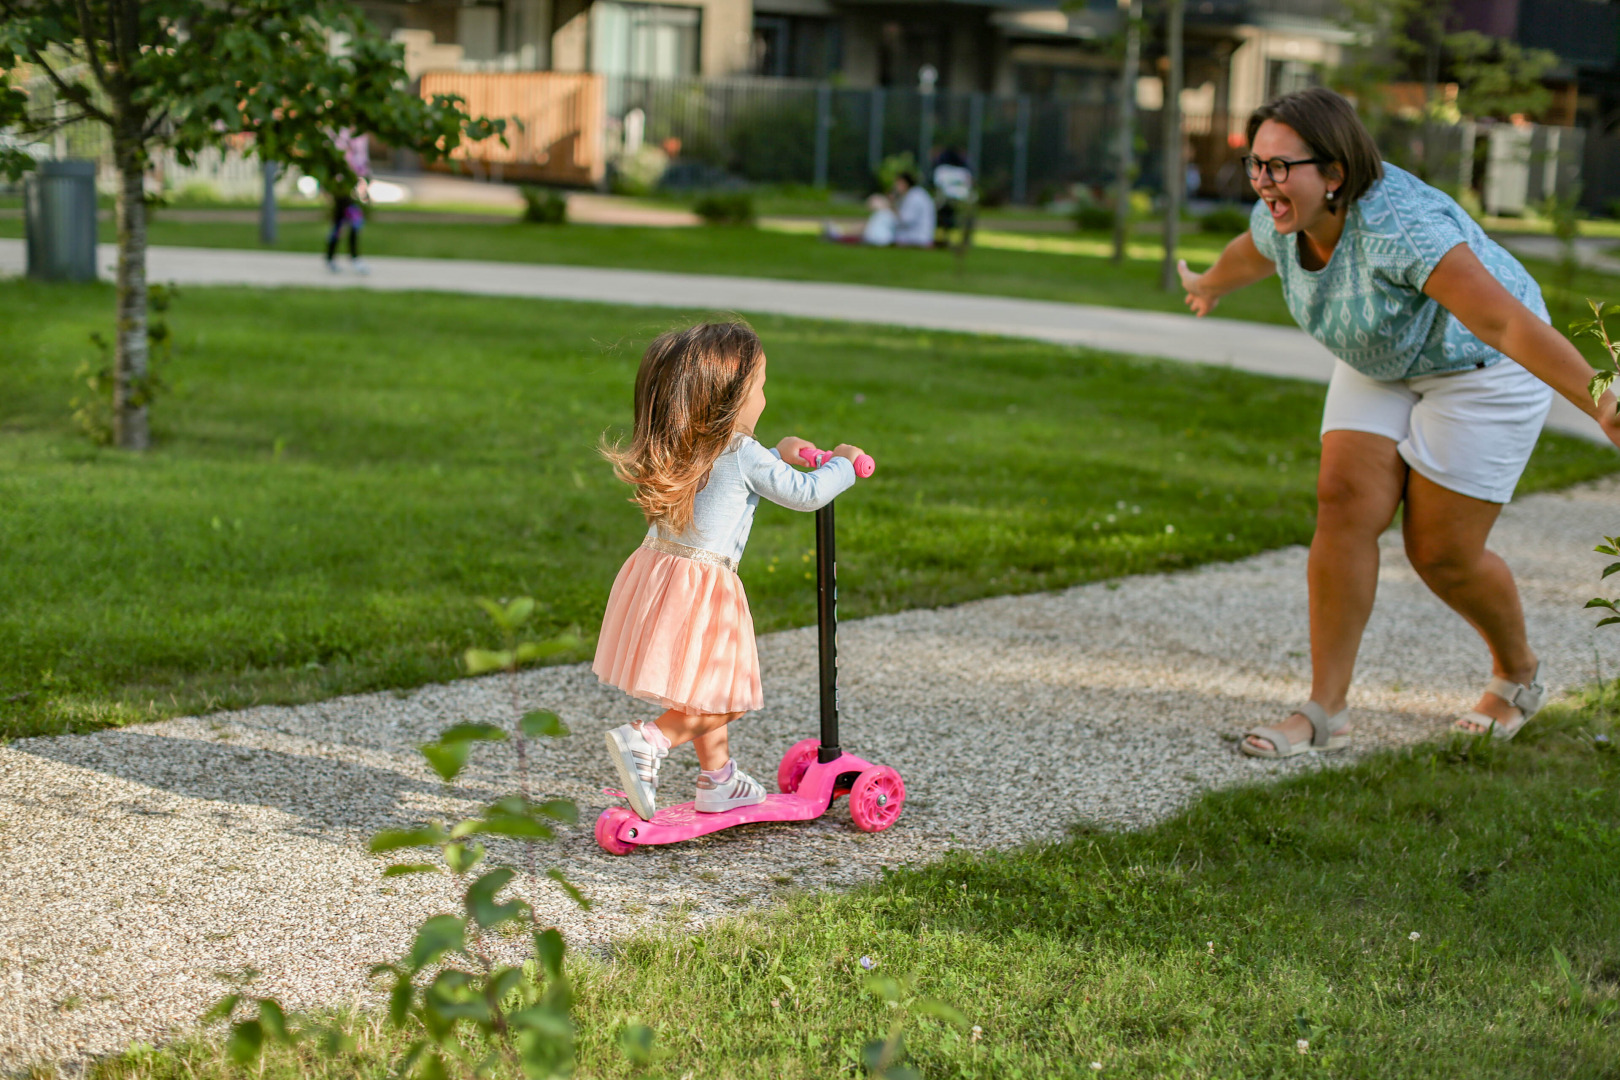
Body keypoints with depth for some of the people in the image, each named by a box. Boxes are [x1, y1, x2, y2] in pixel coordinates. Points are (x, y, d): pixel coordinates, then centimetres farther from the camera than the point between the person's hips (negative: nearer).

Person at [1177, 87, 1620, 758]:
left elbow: (1506, 323, -44)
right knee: (1344, 508, -10)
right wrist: (1207, 289, 35)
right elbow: (1252, 253, 14)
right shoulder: (1284, 219, -12)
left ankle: (1518, 673, 27)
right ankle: (1324, 713, -6)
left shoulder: (1401, 228, -37)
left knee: (1442, 555, -4)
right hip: (1382, 365, 7)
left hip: (1480, 367, -7)